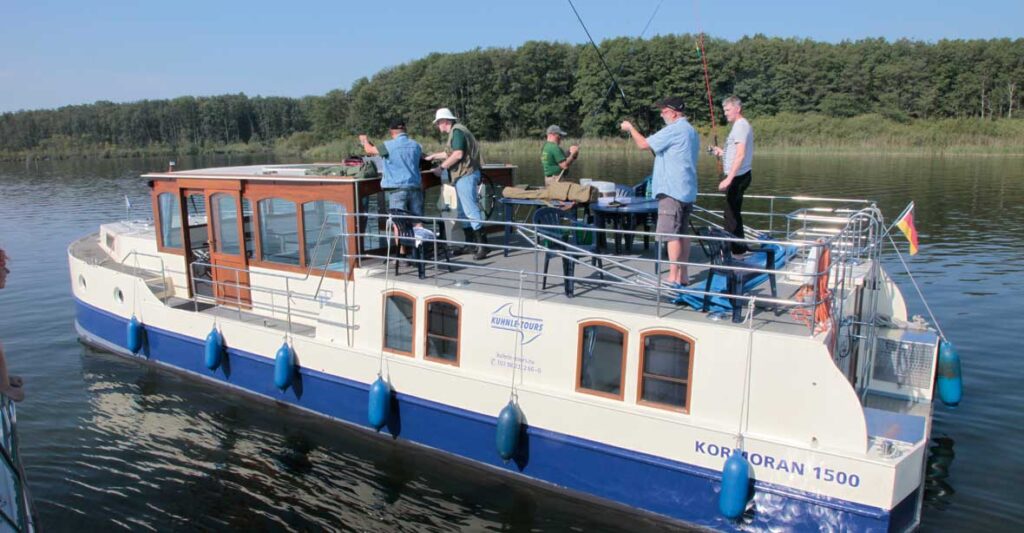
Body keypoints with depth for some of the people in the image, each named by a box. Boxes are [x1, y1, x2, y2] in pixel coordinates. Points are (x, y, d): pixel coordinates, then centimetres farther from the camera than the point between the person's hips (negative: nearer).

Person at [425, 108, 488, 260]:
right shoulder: (455, 132, 19)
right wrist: (433, 156, 38)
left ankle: (482, 245, -15)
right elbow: (451, 153, 31)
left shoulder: (457, 131, -12)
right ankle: (469, 243, 23)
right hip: (463, 176, 11)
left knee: (470, 210, -13)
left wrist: (441, 167, -15)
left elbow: (458, 154, -22)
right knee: (463, 211, 16)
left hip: (466, 175, -11)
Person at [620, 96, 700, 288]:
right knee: (682, 233, 12)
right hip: (688, 190, 10)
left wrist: (630, 128, 4)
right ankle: (683, 275, 16)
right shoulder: (691, 131, 19)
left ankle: (674, 277, -8)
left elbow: (644, 144, -10)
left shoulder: (673, 130, -12)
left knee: (671, 234, -8)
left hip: (672, 190, -10)